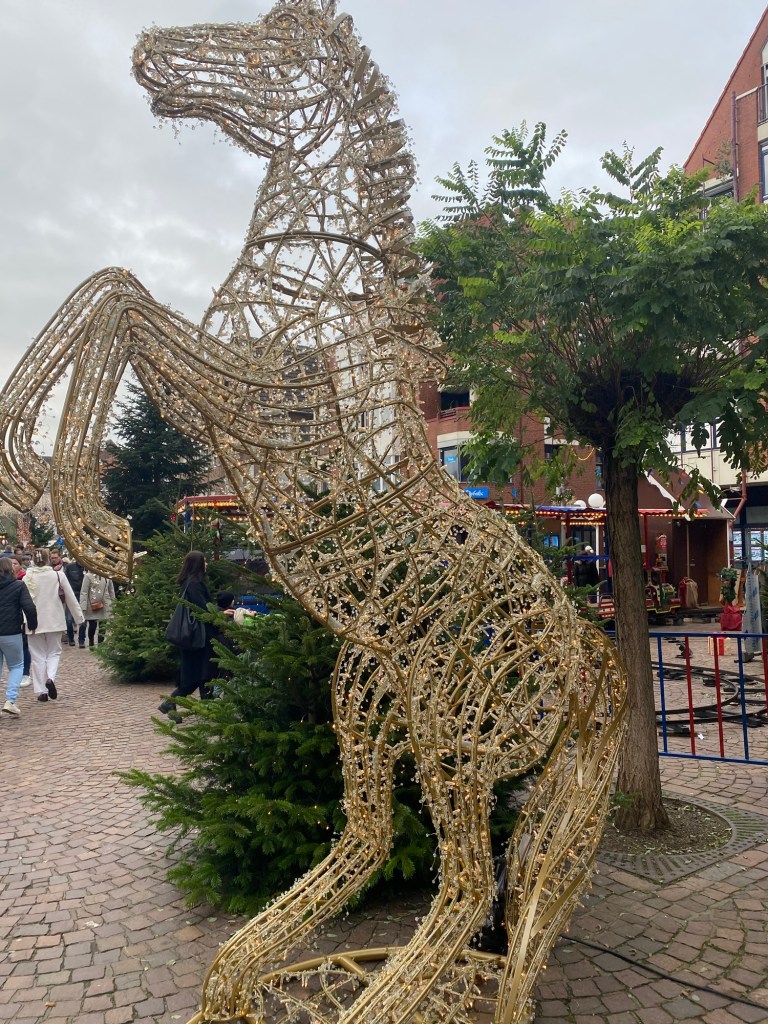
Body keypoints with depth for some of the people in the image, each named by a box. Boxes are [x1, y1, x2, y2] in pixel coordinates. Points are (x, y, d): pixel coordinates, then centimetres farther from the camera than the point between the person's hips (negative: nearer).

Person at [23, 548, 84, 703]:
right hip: (54, 621, -1)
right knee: (54, 652, 14)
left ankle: (41, 691, 8)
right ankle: (50, 677, -11)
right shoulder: (58, 576, -7)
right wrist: (79, 617, 9)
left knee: (38, 656, 9)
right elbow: (71, 598, -1)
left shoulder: (28, 578, -4)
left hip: (34, 623, 1)